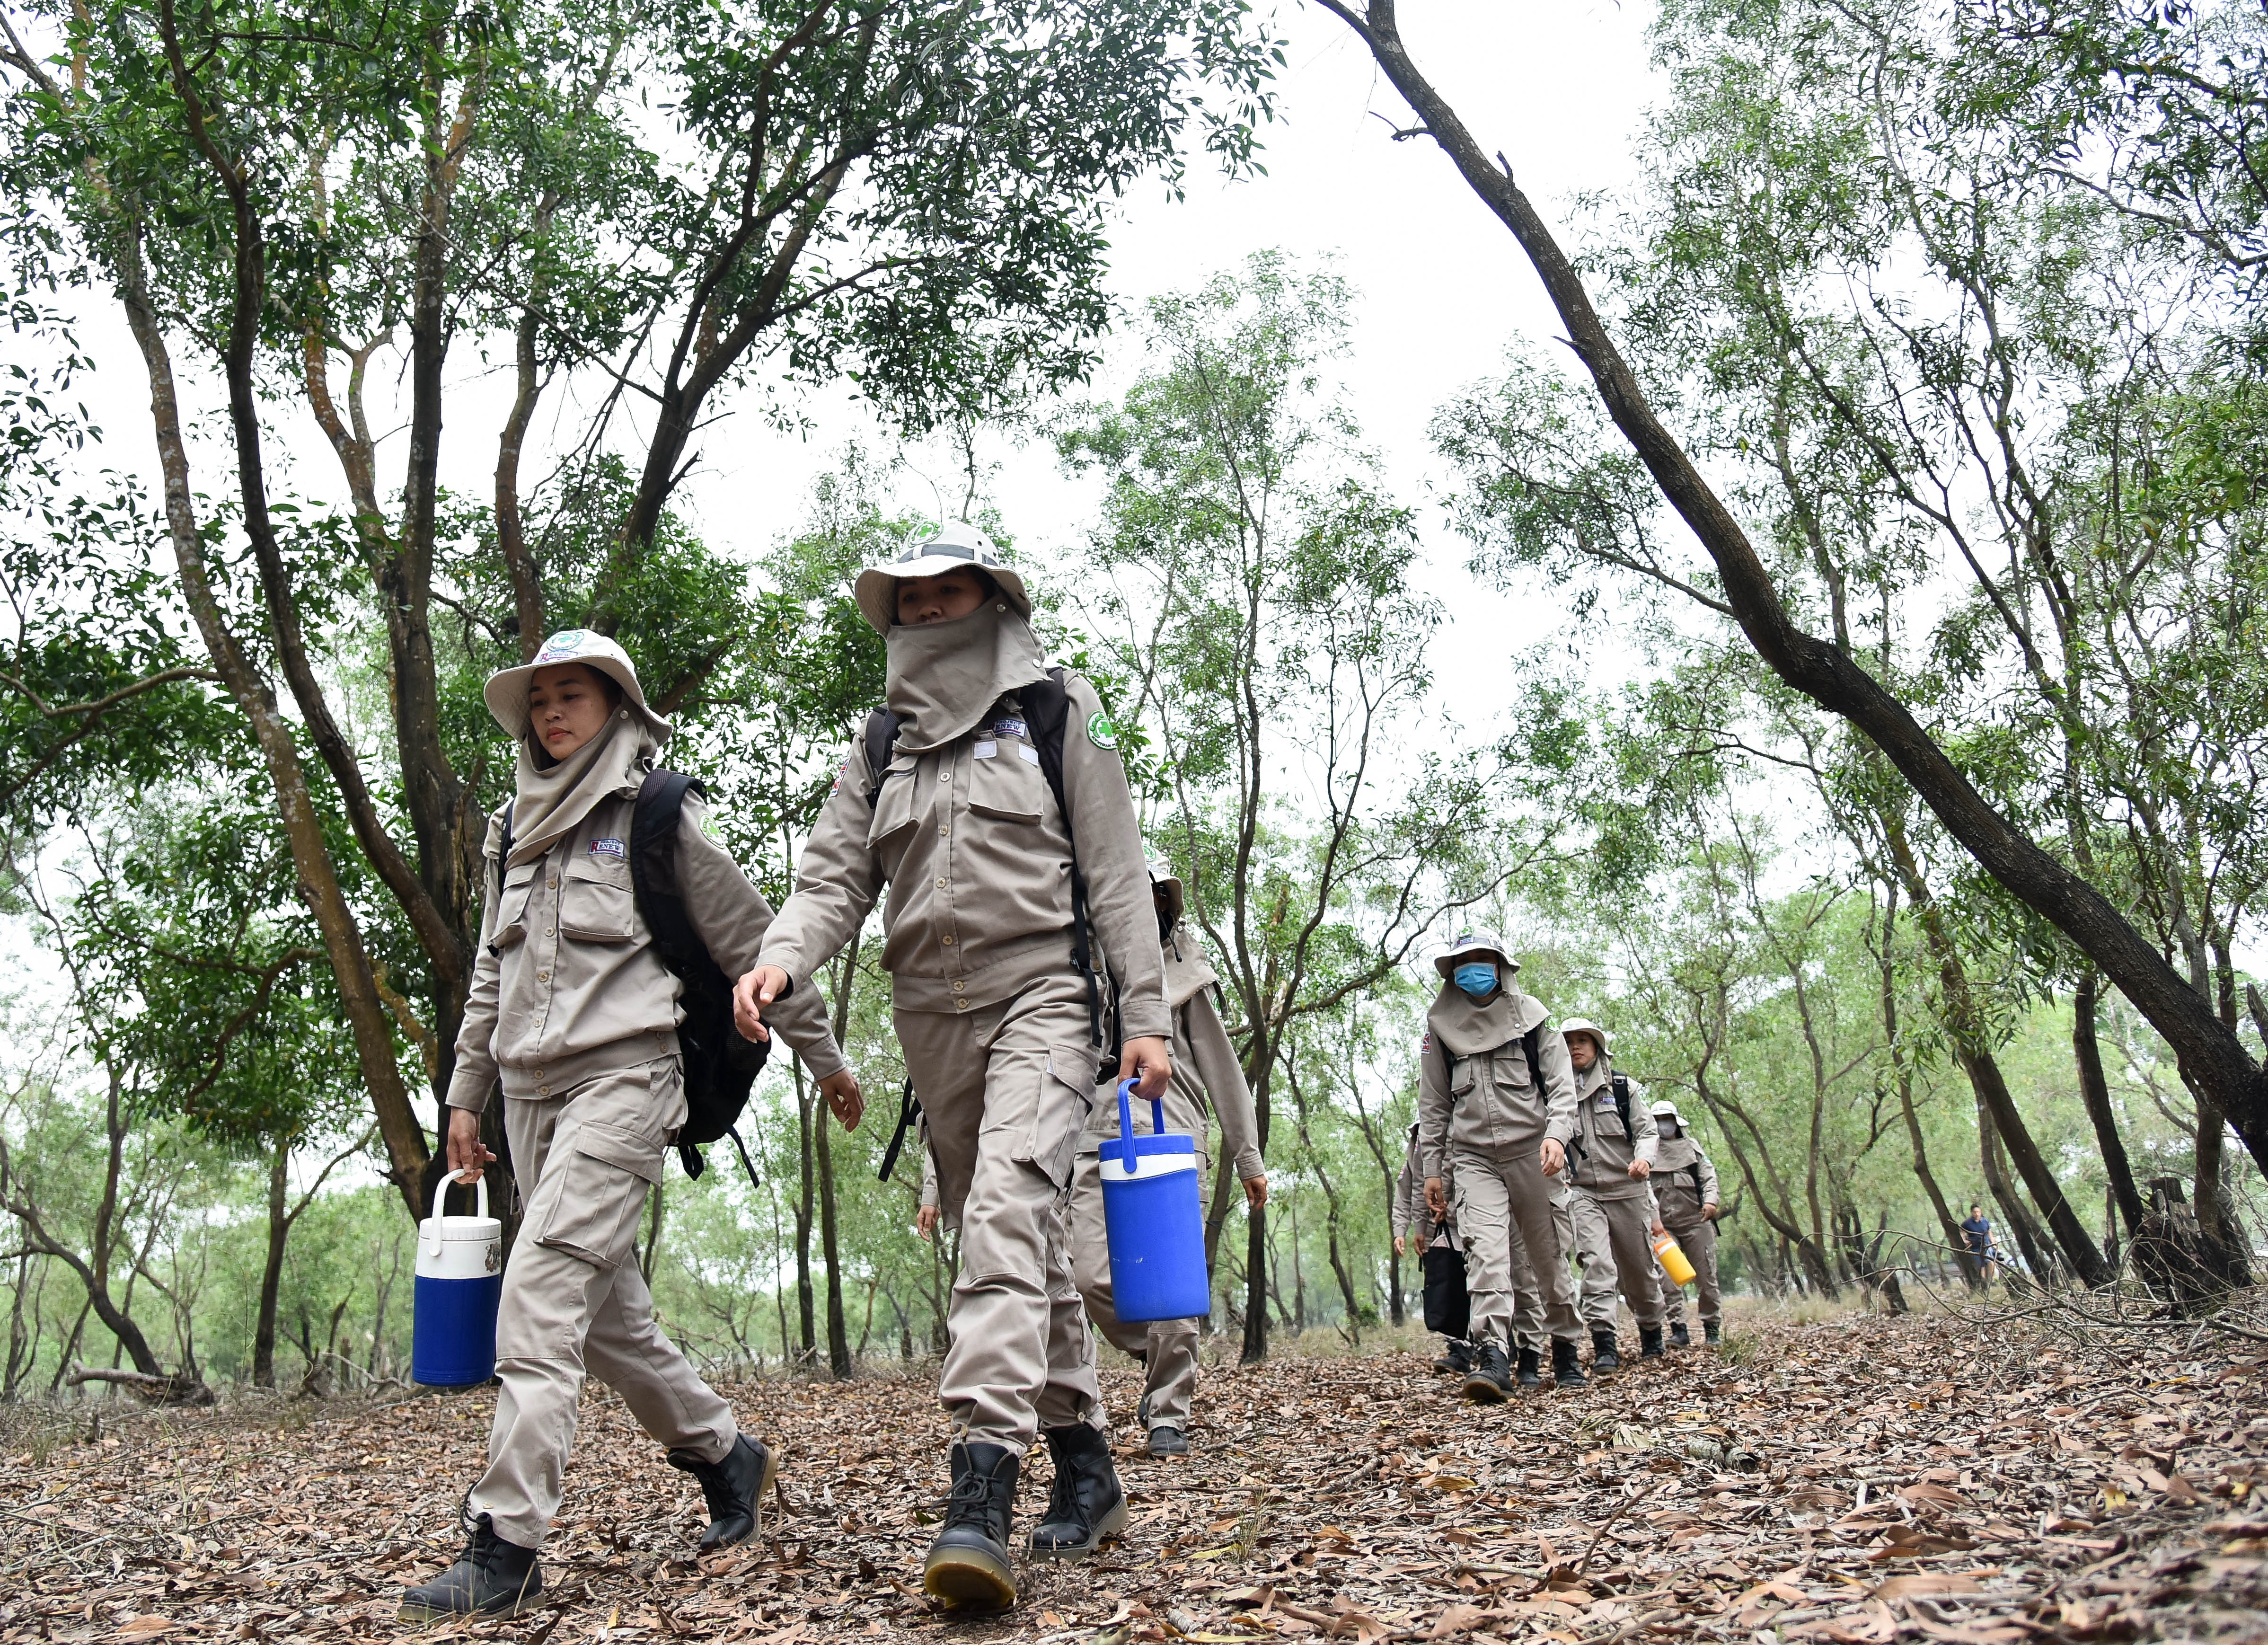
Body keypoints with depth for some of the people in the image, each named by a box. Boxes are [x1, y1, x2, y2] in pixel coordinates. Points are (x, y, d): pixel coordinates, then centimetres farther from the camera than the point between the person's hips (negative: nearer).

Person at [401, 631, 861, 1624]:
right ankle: (725, 1455, 28)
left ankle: (505, 1547, -15)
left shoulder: (656, 817, 0)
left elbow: (750, 940, 4)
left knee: (542, 1291, -17)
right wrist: (466, 1094, 21)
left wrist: (825, 1059, 7)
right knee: (606, 1307, 10)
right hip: (531, 1089, 7)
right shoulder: (515, 832, 18)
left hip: (622, 1075, -7)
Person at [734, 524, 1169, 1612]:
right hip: (931, 1017, 5)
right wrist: (784, 958, -15)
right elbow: (835, 873, 7)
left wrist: (1144, 1015, -6)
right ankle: (1086, 1466, 22)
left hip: (1040, 997, -5)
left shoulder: (1058, 713, 3)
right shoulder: (883, 745, 15)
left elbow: (1116, 871, 0)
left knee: (1007, 1214, -24)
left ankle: (980, 1495, -28)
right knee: (1016, 1238, 10)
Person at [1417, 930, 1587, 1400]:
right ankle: (1493, 1357, -25)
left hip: (1530, 1150, 0)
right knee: (1484, 1248, -17)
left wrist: (1556, 1133, -16)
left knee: (1548, 1253, 5)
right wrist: (1433, 1169, 10)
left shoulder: (1528, 1014, 5)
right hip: (1473, 1156, 1)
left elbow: (1561, 1082, 1)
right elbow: (1433, 1103, 14)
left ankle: (1567, 1349, 21)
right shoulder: (1440, 1025, 9)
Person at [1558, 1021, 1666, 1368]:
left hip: (1627, 1189, 0)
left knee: (1638, 1270, 10)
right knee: (1596, 1263, -19)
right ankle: (1604, 1345, -21)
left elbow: (1647, 1130, -1)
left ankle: (1651, 1330, 36)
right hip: (1583, 1192, 0)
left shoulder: (1623, 1086, 3)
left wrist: (1644, 1158, -21)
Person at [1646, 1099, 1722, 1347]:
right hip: (1664, 1225, -1)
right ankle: (1679, 1330, -5)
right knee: (1668, 1279, -9)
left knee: (1706, 1276, 1)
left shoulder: (1692, 1145, 17)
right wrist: (1654, 1217, -15)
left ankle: (1711, 1329, 11)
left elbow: (1708, 1174, 9)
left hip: (1697, 1221, 1)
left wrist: (1710, 1199, -11)